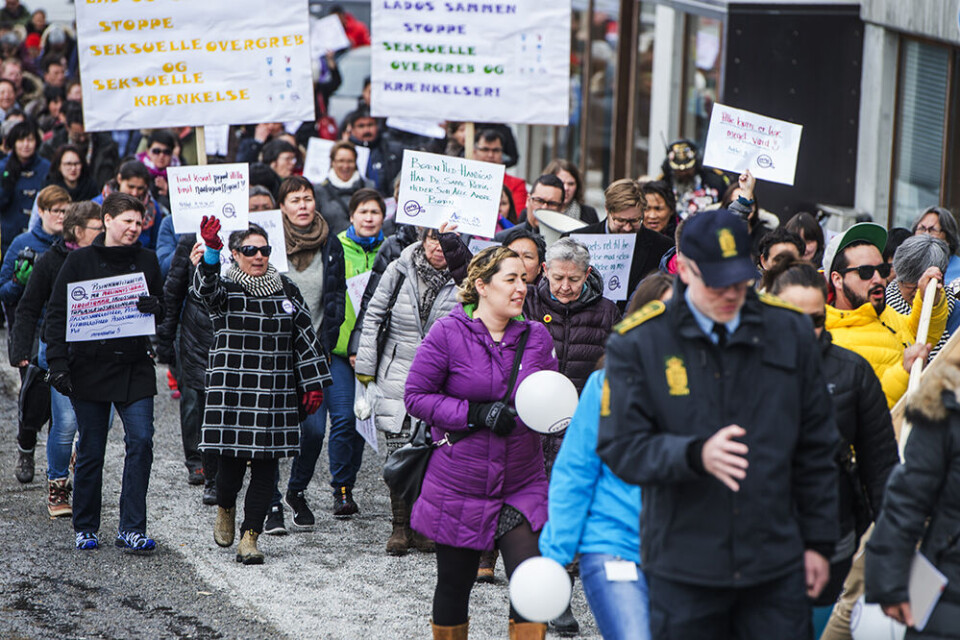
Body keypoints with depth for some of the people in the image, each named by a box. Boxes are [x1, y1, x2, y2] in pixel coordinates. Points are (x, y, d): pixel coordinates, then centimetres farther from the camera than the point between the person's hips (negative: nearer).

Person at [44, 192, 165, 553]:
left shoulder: (147, 261, 9)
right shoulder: (79, 261, 0)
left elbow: (162, 312, 15)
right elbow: (57, 313, -1)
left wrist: (154, 307, -10)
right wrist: (57, 363, -11)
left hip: (135, 369, 2)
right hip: (89, 370, -2)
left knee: (141, 441, -11)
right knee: (90, 451, 5)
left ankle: (131, 530, -7)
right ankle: (86, 529, 19)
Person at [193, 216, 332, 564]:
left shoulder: (287, 290, 11)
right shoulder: (225, 289, 1)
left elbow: (306, 337, 14)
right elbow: (206, 288, -24)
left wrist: (314, 383, 11)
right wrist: (210, 254, -41)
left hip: (276, 396, 2)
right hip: (231, 391, -2)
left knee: (266, 466, -1)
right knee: (231, 458, 0)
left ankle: (250, 537, 5)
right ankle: (225, 509, 32)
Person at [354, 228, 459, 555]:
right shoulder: (399, 270, 0)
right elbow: (373, 316, 6)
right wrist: (365, 367, 4)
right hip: (397, 374, 0)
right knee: (399, 452, -2)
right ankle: (400, 526, 9)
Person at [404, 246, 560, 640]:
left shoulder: (537, 337, 2)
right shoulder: (448, 333, -8)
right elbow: (416, 396, -8)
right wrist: (476, 413, -18)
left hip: (522, 487, 2)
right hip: (458, 486, -2)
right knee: (454, 583, 12)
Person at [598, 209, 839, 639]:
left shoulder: (789, 332, 5)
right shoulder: (636, 342, -3)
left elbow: (815, 447, 12)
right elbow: (621, 449, -9)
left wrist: (818, 541, 11)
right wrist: (696, 455, -26)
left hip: (776, 568, 2)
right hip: (682, 570, -2)